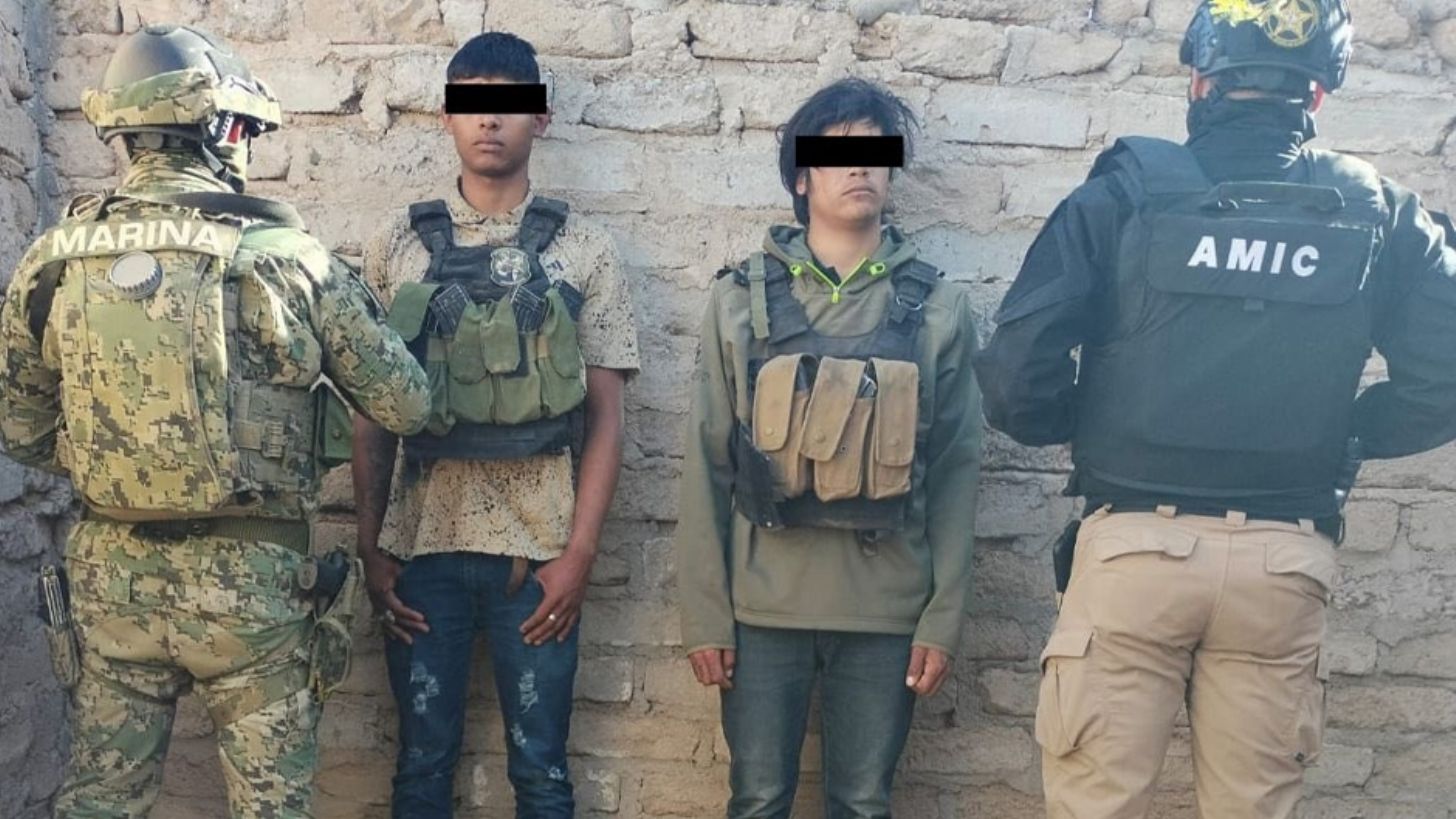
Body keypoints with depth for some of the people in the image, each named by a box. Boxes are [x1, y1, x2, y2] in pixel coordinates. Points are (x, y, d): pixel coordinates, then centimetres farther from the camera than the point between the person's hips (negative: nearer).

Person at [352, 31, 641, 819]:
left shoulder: (584, 250, 2)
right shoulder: (397, 246, 5)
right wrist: (370, 547, 2)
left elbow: (605, 416, 0)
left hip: (537, 547, -1)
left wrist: (579, 552, -7)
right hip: (422, 545, 1)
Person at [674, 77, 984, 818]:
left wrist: (945, 616, -1)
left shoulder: (939, 308, 3)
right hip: (763, 603, 0)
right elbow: (707, 463, 0)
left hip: (886, 609, 1)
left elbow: (956, 471, 3)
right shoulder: (741, 298, 1)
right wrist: (704, 611, -3)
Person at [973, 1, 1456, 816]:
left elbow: (1017, 378, -9)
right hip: (1284, 562, 3)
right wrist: (1338, 437, 15)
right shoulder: (1380, 213, 6)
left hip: (1135, 546, -2)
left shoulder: (1126, 191, -2)